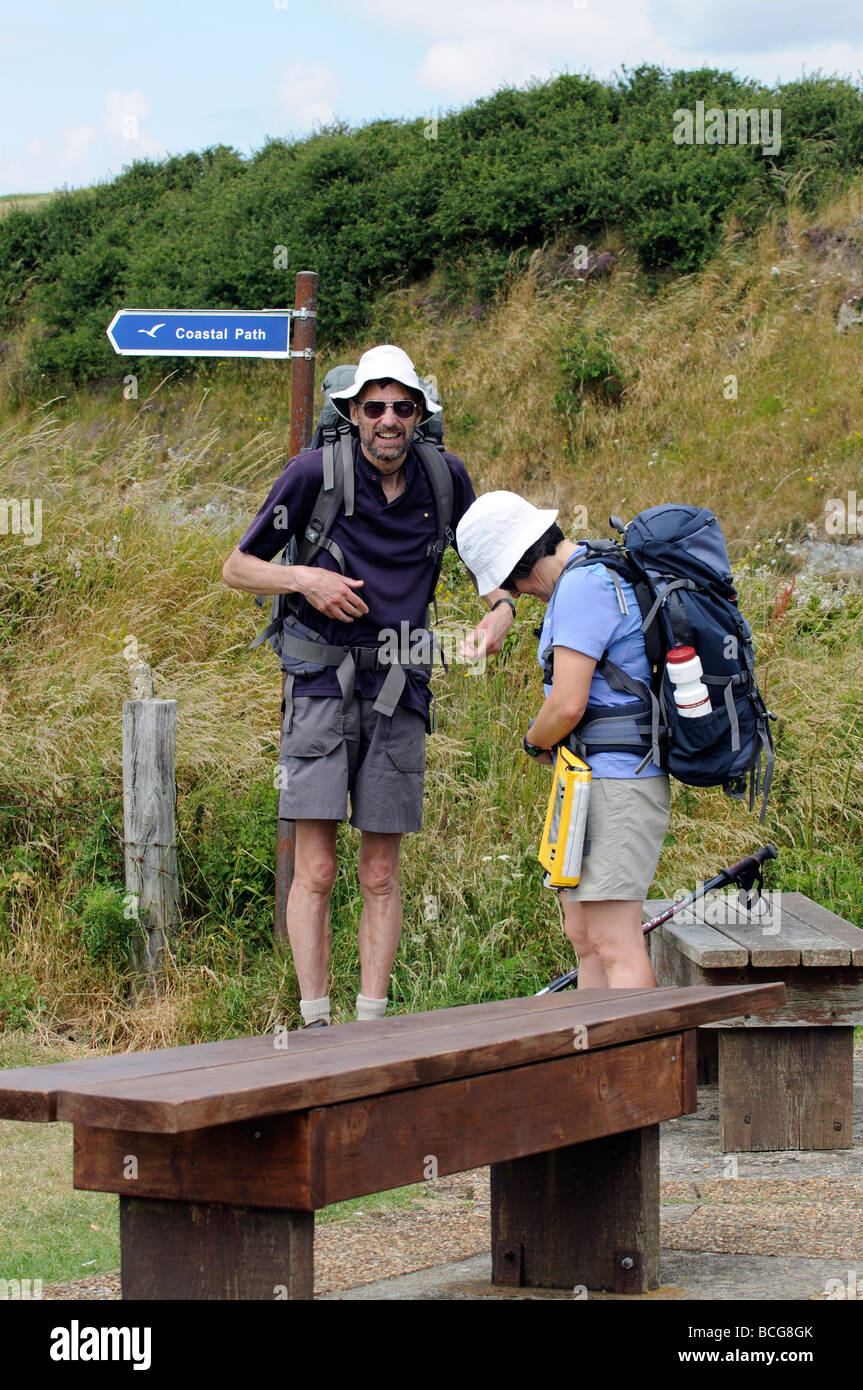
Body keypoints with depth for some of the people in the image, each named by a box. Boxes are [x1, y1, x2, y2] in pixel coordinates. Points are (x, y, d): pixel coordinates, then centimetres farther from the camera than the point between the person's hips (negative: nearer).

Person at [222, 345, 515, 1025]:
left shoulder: (446, 478, 3)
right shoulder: (316, 472, -6)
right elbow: (237, 569, 3)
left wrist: (500, 607, -2)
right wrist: (304, 578, -15)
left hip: (400, 693, 3)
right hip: (323, 685, -3)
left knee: (381, 877, 5)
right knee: (315, 872, -8)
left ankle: (373, 1022, 9)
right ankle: (316, 1024, -4)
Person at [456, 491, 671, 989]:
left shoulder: (583, 586, -16)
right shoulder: (595, 572, 16)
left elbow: (568, 705, -21)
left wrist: (536, 741, -1)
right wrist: (551, 739, 11)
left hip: (615, 782, -11)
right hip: (593, 779, 11)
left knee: (614, 943, -13)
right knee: (585, 935, 13)